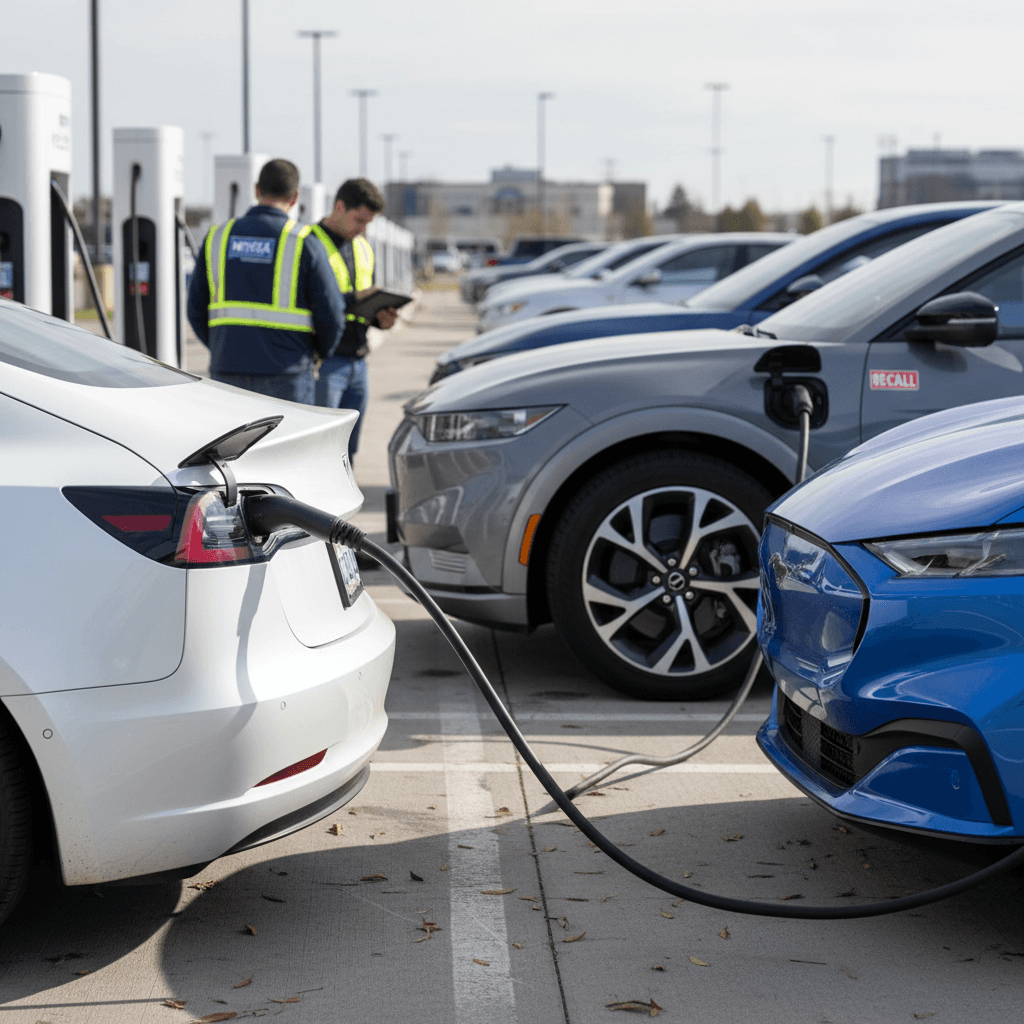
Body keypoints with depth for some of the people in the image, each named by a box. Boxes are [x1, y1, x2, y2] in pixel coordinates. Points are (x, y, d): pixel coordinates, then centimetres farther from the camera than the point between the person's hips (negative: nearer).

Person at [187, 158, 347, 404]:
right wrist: (320, 353, 15)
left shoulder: (218, 238, 6)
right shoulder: (305, 245, -5)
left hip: (227, 374, 3)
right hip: (286, 379, -3)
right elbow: (331, 316, -5)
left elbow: (197, 309, 9)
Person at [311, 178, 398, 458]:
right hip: (324, 362, -7)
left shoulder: (363, 248, 18)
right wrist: (353, 298, -24)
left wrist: (381, 318, 2)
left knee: (346, 452, 8)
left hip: (357, 361, 7)